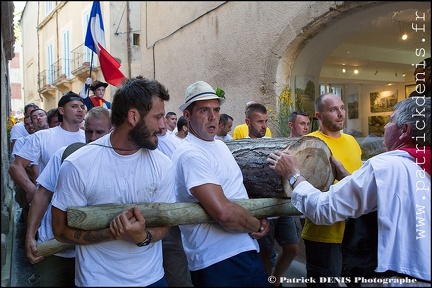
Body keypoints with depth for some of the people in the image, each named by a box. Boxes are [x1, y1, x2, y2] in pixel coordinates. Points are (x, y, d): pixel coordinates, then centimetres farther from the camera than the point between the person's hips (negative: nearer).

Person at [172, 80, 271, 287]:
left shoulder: (221, 146, 12)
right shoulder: (190, 154, -19)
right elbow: (224, 212, -28)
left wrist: (260, 216, 2)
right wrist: (258, 225, -10)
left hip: (247, 251, 9)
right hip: (218, 262, -9)